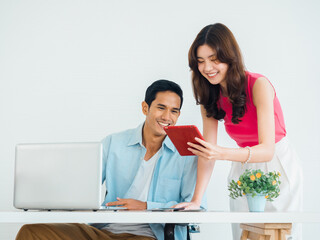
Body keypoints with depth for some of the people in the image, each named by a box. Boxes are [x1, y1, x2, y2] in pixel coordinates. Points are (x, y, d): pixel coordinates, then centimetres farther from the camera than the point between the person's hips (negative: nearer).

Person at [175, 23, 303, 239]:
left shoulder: (259, 85, -20)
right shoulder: (211, 96, -2)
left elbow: (267, 150, -27)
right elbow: (207, 151, -7)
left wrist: (222, 154, -44)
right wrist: (196, 201, -18)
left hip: (278, 167, -5)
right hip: (243, 170, 5)